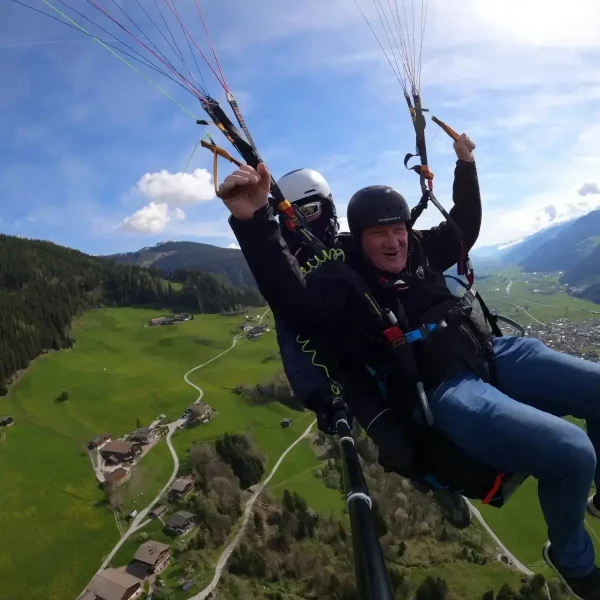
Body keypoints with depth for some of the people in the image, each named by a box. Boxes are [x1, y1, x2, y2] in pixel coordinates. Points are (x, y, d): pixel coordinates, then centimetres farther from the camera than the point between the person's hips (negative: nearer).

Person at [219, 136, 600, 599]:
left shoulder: (418, 251, 14)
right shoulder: (345, 282, -7)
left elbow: (465, 227, 31)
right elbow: (294, 301, -27)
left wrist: (465, 165, 25)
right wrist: (253, 221, -37)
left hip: (490, 354, 8)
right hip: (443, 391, -8)